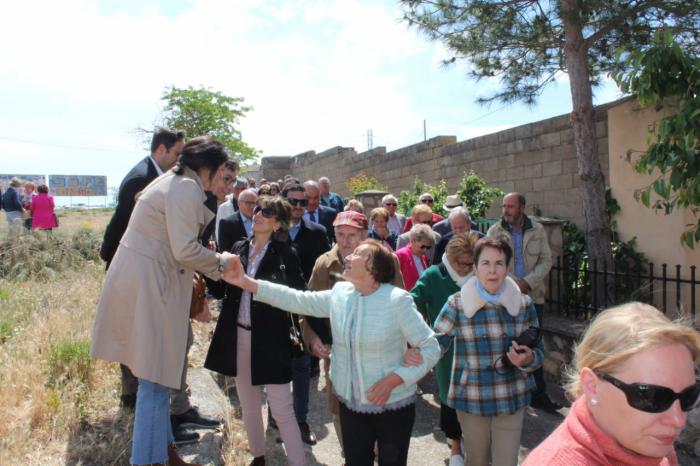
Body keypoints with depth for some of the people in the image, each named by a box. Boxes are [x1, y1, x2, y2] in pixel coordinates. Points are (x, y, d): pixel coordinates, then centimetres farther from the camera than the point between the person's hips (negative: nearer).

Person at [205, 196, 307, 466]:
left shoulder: (285, 254, -8)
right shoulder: (239, 248, 5)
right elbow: (223, 290, 6)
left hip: (270, 338, -5)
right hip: (238, 335, 5)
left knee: (282, 409, 1)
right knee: (248, 404, 19)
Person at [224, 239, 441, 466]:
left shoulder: (397, 301, -19)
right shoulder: (339, 293, -3)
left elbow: (431, 348, -15)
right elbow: (297, 300, -3)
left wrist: (392, 380, -24)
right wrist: (247, 282, -9)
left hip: (392, 407, -4)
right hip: (350, 404, 4)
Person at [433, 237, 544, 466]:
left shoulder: (523, 303, -2)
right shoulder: (457, 304, -8)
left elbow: (538, 350, 5)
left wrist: (528, 359, -16)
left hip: (512, 399, 1)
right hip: (470, 399, 0)